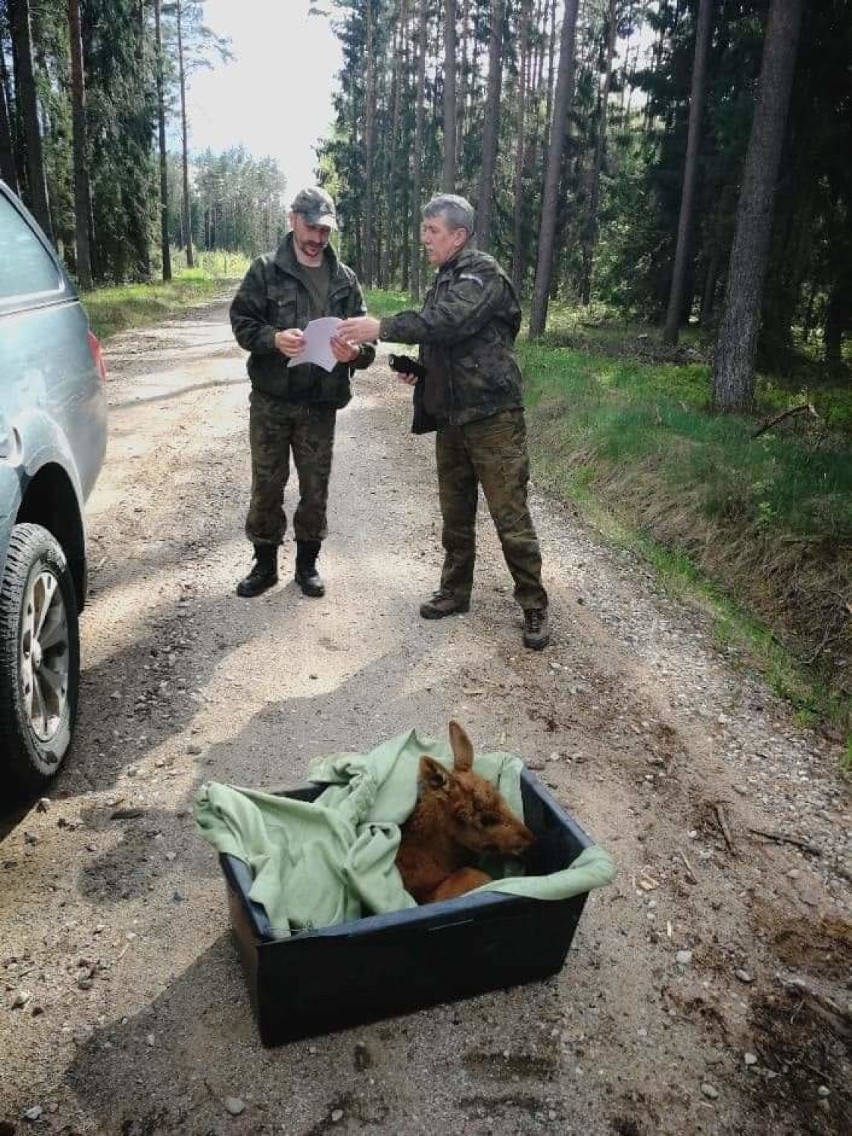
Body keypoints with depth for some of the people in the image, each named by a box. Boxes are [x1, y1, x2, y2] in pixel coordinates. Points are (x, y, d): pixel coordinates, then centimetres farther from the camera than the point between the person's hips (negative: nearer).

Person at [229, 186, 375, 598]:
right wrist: (273, 339, -24)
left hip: (321, 403, 2)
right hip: (271, 399, -2)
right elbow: (241, 320, -4)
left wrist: (355, 352, -18)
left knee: (315, 488, 9)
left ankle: (307, 563, 24)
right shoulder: (266, 269, 1)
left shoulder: (345, 278, 8)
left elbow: (364, 333, 6)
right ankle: (265, 563, 21)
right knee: (267, 485, 6)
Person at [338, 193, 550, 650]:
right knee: (455, 513, 15)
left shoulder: (482, 272, -10)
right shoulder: (442, 280, 16)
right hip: (450, 417, 8)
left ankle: (535, 607, 5)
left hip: (493, 417, -8)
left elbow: (449, 321, -27)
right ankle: (455, 590, 29)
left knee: (511, 517, -5)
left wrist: (381, 328, -28)